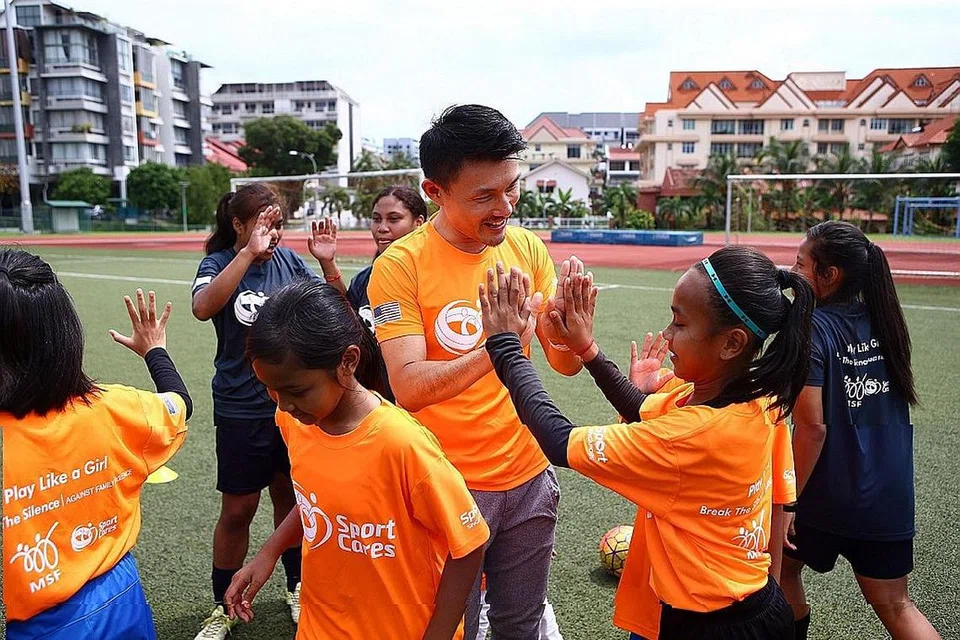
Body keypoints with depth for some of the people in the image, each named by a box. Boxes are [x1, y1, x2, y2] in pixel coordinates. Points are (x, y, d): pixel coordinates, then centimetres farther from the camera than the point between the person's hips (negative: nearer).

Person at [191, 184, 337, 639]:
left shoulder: (289, 260, -1)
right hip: (241, 409, -2)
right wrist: (249, 253, -35)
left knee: (290, 497, 16)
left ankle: (297, 586, 37)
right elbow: (203, 308, -29)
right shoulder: (219, 263, -7)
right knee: (238, 510, 8)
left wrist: (327, 262, -21)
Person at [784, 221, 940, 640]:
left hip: (827, 496, -6)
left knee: (782, 566, 21)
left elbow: (812, 428, -21)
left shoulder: (811, 328, -18)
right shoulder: (881, 320, 1)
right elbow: (899, 399, 14)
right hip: (890, 493, 6)